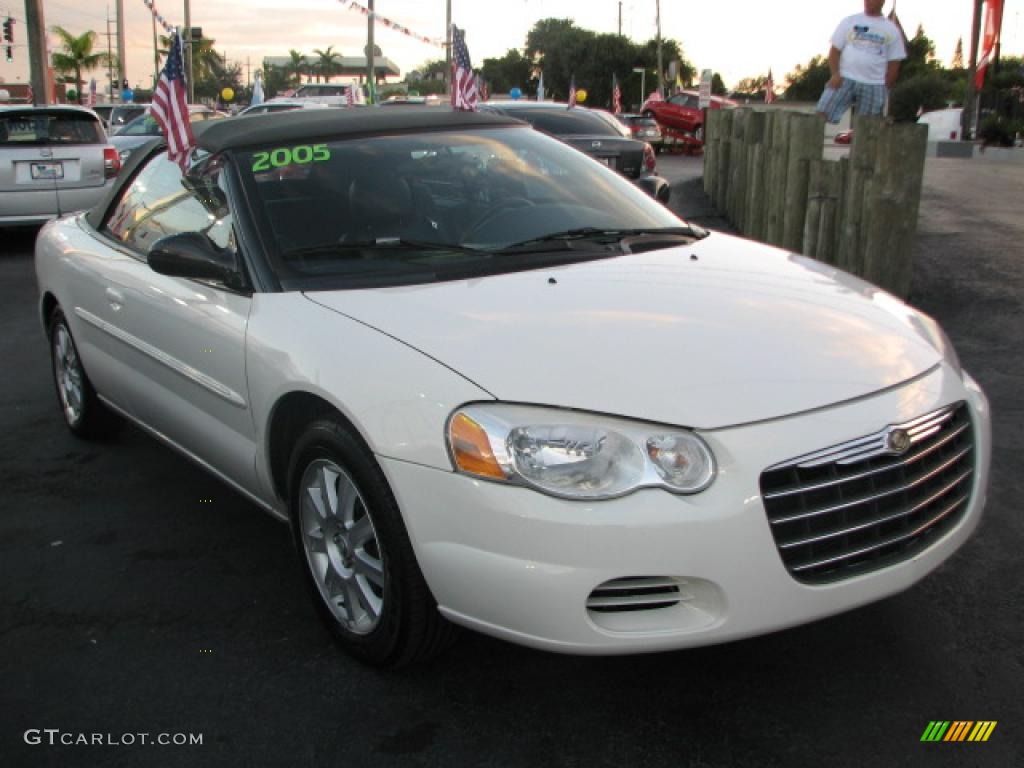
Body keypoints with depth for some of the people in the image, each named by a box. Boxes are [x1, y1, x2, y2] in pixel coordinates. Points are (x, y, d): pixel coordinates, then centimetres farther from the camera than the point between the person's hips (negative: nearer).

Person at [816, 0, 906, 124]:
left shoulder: (892, 30, 9)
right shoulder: (849, 22, 10)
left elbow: (894, 63, 9)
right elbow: (835, 50, 6)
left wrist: (885, 89, 1)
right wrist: (835, 74, -9)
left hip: (874, 85, 1)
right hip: (845, 79, -1)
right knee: (822, 113, -18)